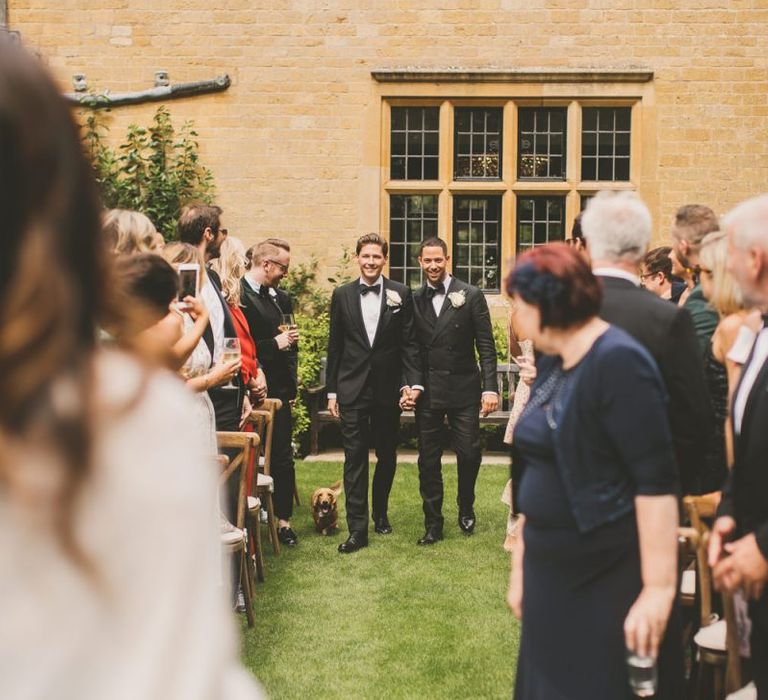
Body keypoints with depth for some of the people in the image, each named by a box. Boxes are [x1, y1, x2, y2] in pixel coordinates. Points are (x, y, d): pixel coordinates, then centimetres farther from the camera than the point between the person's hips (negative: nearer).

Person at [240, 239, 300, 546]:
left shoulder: (281, 298, 15)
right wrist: (275, 344, -14)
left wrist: (292, 383, 12)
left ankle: (283, 521, 21)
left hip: (280, 390, 7)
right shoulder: (237, 296, -11)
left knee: (283, 458, 10)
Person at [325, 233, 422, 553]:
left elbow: (409, 343, 1)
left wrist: (413, 382, -9)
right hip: (352, 389, 0)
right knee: (354, 459, -2)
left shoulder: (401, 294, 1)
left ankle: (380, 512, 34)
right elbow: (335, 345, 6)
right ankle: (357, 529, 1)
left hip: (388, 388, 0)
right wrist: (331, 391, 5)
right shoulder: (342, 295, 4)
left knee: (387, 456, 13)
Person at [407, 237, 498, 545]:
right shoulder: (414, 300, 5)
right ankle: (433, 524, 17)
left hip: (463, 389, -2)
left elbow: (486, 346, -4)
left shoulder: (471, 296, -2)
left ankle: (466, 509, 28)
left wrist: (490, 388, -11)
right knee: (428, 460, 6)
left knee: (469, 455, 1)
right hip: (427, 392, 2)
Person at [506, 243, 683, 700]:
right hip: (550, 576, 8)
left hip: (610, 581, -8)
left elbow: (657, 482, -22)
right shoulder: (553, 363, 8)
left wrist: (659, 588, -22)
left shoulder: (618, 361, -17)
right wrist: (522, 560, 15)